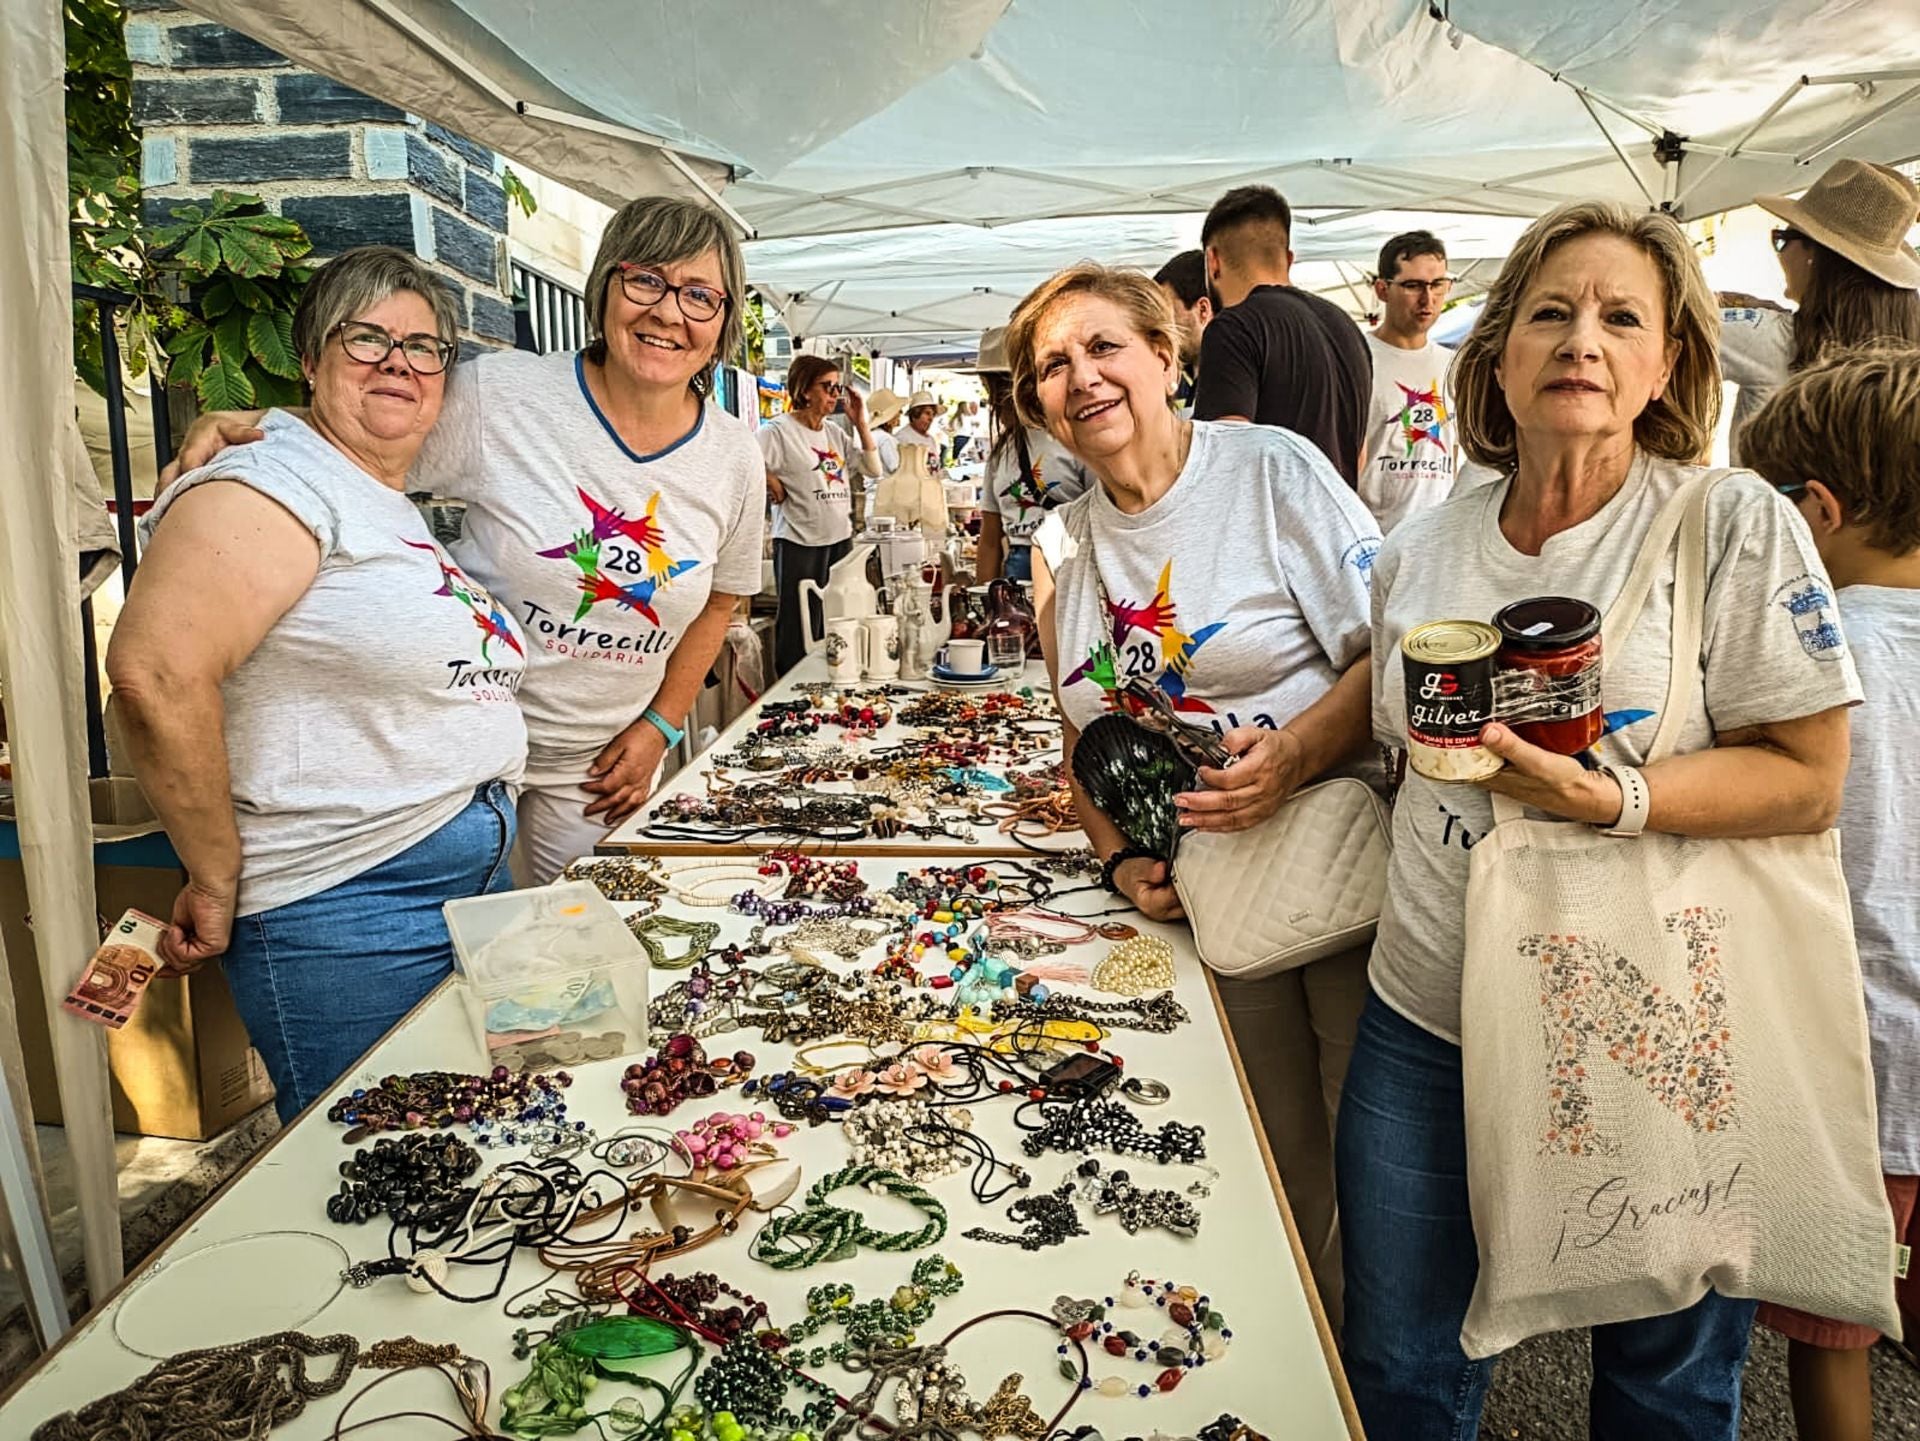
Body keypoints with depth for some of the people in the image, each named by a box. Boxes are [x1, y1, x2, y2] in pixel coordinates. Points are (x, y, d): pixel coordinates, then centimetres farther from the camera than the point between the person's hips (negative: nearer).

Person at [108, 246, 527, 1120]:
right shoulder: (273, 487, -12)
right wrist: (218, 880, -18)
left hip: (475, 884, 9)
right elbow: (155, 672, -25)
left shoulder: (407, 514, 17)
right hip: (345, 914, -9)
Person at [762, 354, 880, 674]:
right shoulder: (779, 431, -8)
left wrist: (860, 423, 7)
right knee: (799, 630, -2)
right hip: (800, 543, -7)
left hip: (840, 539, 7)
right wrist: (771, 481, -8)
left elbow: (873, 469, 13)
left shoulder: (834, 433, 14)